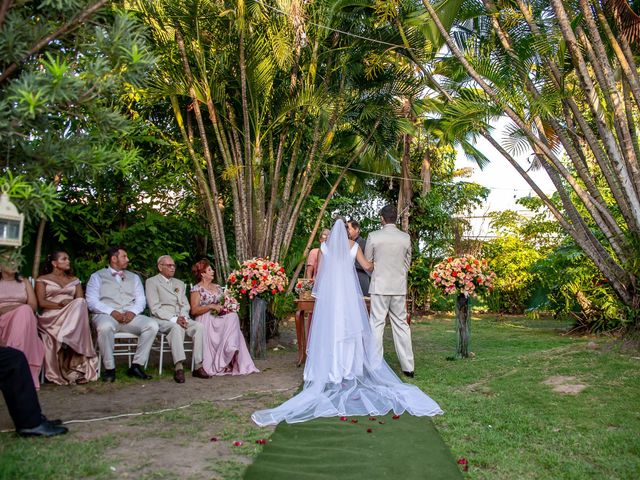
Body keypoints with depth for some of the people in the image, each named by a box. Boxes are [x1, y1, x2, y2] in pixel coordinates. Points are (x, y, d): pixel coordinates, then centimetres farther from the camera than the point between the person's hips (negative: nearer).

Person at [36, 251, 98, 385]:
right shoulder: (42, 279, 15)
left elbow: (81, 300, 11)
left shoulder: (74, 280, 25)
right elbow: (41, 302, 1)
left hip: (73, 316, 3)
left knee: (79, 304, -34)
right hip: (51, 317, -3)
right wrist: (60, 304, -14)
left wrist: (72, 306, -13)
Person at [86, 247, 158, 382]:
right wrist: (112, 312, -15)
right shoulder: (97, 276, 11)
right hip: (105, 315, -3)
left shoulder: (134, 277, 23)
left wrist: (132, 312, -9)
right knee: (105, 327, -39)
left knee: (152, 325, -24)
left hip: (130, 315, 3)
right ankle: (109, 368, -23)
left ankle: (136, 365, -17)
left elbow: (141, 299, 13)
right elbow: (92, 301, -1)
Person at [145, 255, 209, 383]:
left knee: (199, 327, -23)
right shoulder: (151, 282, 2)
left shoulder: (180, 283, 23)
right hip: (161, 320, -5)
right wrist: (174, 319, -18)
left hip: (181, 319, 5)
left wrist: (182, 317, -7)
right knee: (177, 327, -37)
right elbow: (155, 307, -8)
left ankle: (198, 366, -25)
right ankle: (178, 367, -40)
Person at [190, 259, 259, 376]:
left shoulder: (217, 287, 22)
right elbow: (194, 311, -8)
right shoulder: (197, 289, 2)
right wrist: (211, 306, -17)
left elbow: (224, 303, 24)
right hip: (206, 320, -6)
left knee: (233, 316, -27)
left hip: (221, 318, 6)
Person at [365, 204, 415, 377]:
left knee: (377, 324, 2)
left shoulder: (373, 236, -7)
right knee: (401, 324, 10)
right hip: (400, 287, 3)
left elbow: (367, 262, 3)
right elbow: (407, 262, 13)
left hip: (380, 286, -3)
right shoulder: (406, 237, 2)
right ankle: (408, 366, 14)